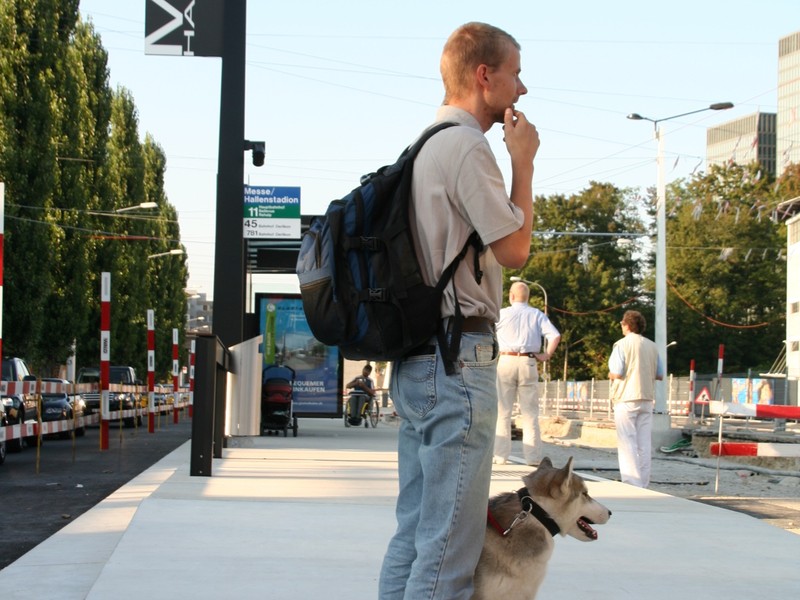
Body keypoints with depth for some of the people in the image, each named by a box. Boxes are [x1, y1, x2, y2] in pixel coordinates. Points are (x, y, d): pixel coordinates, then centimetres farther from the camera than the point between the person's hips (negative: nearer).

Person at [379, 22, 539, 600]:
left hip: (417, 359, 10)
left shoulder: (427, 147, 20)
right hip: (458, 357, -10)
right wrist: (524, 161, -3)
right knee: (450, 546, -9)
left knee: (414, 531, 12)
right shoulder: (466, 146, -11)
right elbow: (514, 248, -11)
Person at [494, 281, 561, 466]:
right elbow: (555, 336, -6)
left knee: (502, 411, 4)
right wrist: (547, 355, 2)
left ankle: (500, 455, 2)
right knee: (530, 413, 5)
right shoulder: (537, 315, 6)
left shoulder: (502, 314, 3)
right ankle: (533, 456, 2)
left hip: (506, 361, -1)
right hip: (528, 363, 1)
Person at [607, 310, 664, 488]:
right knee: (644, 444, 9)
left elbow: (617, 373, -15)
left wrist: (610, 375, 6)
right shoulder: (652, 346, 8)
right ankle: (643, 484, 12)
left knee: (627, 444, -2)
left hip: (626, 398, -5)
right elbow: (660, 375, 10)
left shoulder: (622, 345, -9)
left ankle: (631, 484, -7)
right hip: (647, 399, 5)